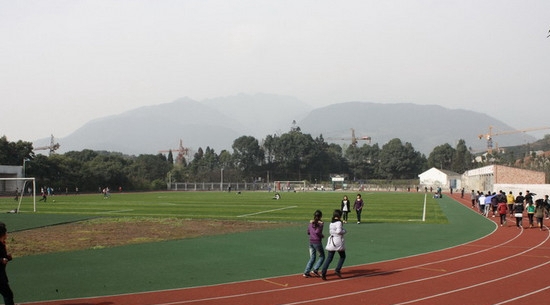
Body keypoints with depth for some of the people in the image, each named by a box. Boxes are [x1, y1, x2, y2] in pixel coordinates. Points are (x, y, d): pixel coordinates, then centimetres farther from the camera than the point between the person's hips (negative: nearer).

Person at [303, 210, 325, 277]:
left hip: (311, 242, 6)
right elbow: (317, 232, -22)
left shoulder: (311, 223, 8)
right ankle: (315, 269, -1)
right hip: (317, 242, -6)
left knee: (312, 258, 12)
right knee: (322, 257, 12)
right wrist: (322, 236, -5)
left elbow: (308, 232, 14)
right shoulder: (320, 223, -10)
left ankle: (306, 272, 4)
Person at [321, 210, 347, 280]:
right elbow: (339, 231, -25)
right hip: (338, 241, -6)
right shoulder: (339, 222, -13)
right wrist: (344, 231, -7)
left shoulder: (331, 223, 11)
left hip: (331, 241, 7)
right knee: (342, 256, 14)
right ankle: (337, 270, 2)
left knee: (329, 258, 5)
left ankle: (323, 272, -4)